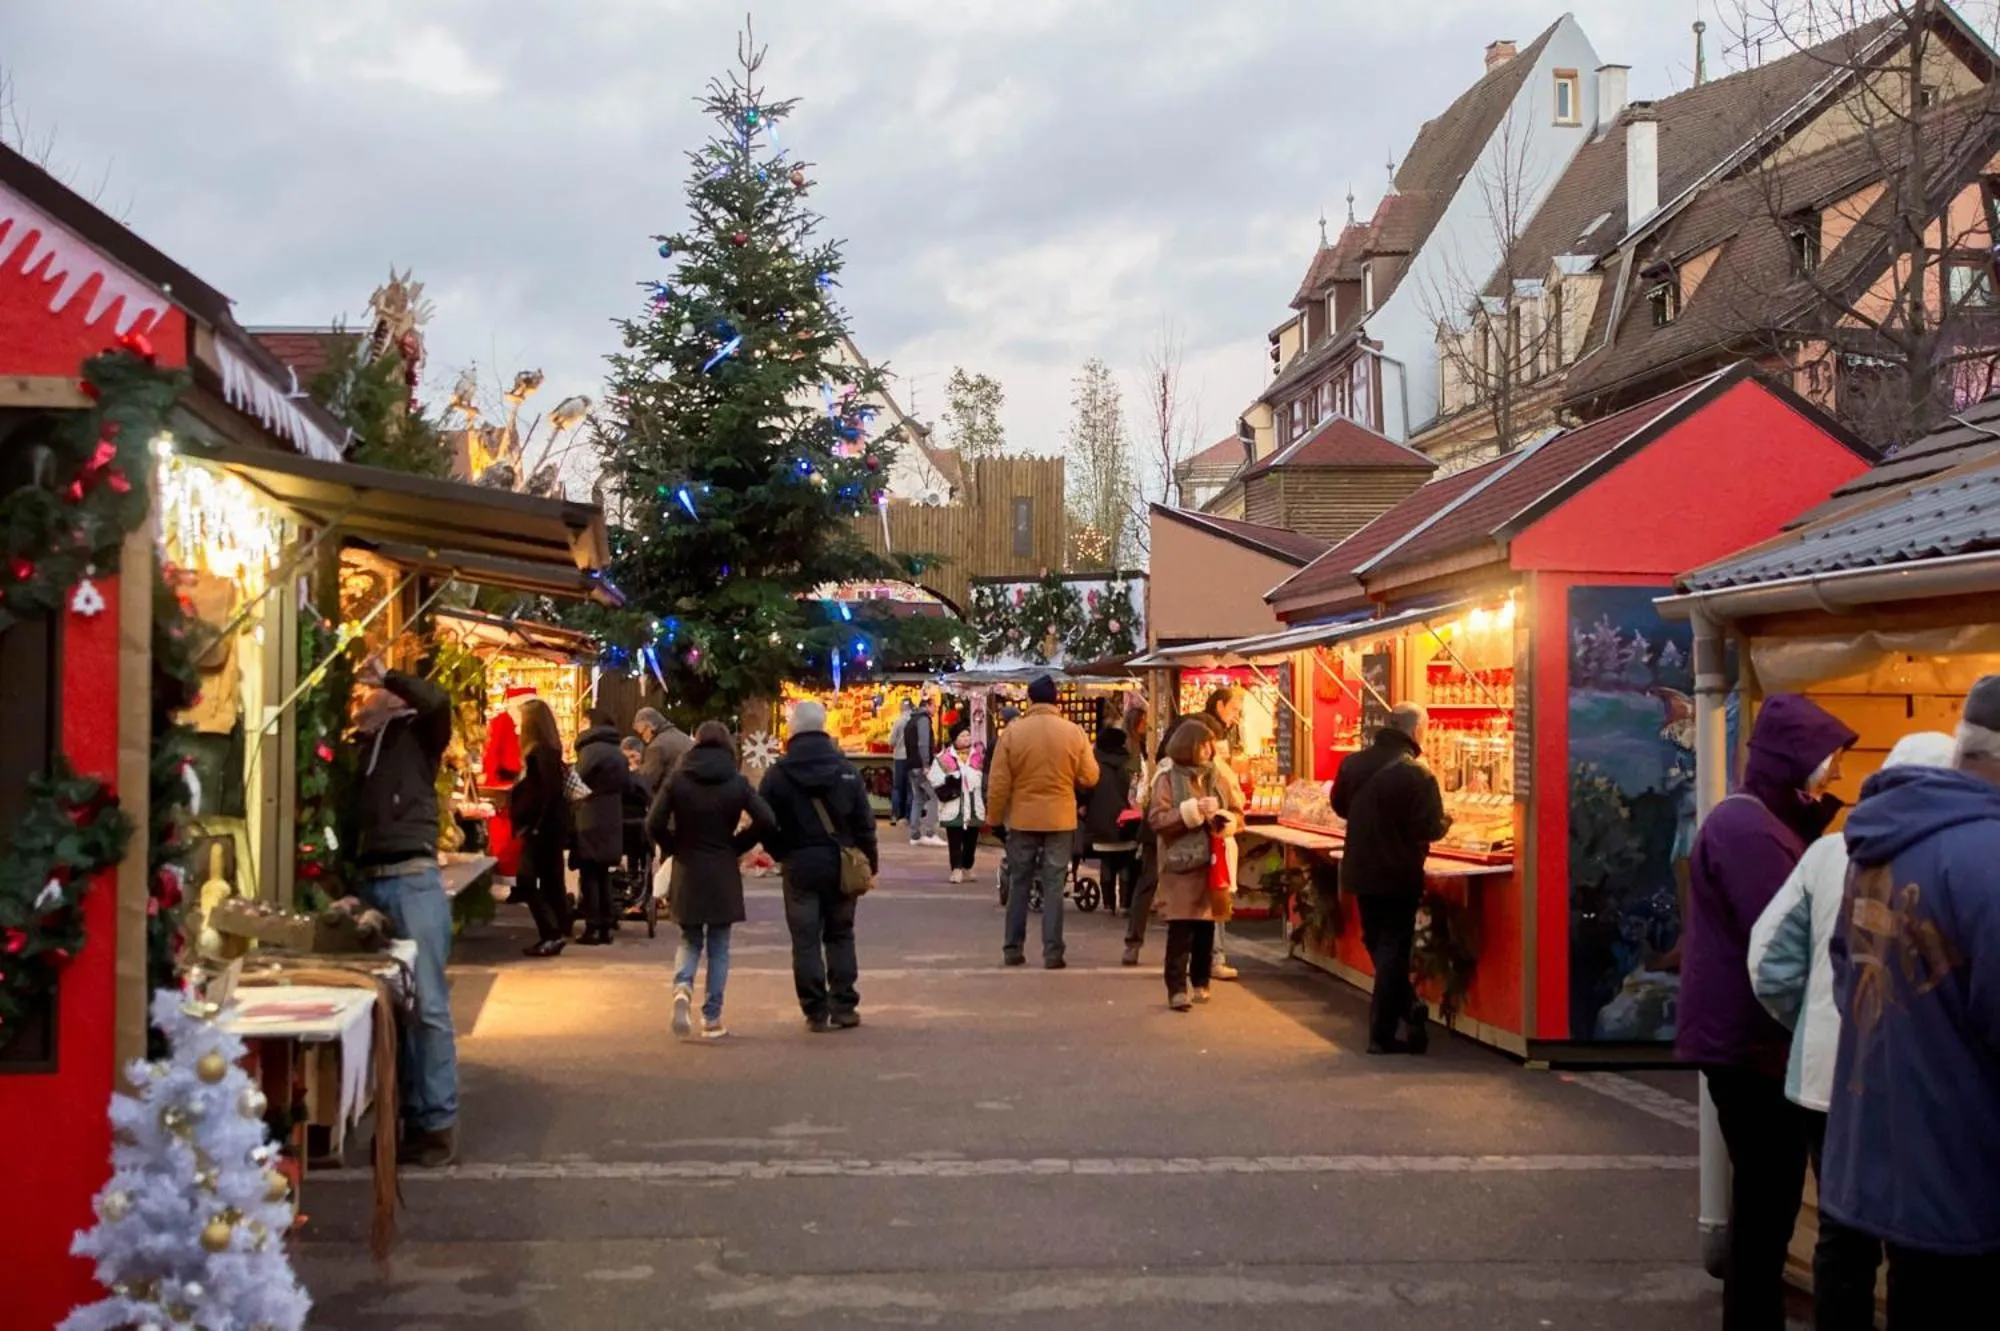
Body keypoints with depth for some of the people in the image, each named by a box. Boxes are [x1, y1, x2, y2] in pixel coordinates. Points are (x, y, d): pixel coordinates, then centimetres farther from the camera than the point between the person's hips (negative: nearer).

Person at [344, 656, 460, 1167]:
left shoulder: (418, 735, 3)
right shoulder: (358, 745, 17)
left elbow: (437, 700, -18)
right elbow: (350, 815, 17)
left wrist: (386, 675, -9)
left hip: (414, 880, -6)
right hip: (368, 883, 6)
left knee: (427, 1004, -5)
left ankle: (439, 1122, -1)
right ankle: (410, 1116, 15)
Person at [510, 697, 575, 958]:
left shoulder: (539, 752, -17)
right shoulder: (549, 750, 11)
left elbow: (542, 792, -22)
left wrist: (532, 825, -21)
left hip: (541, 826, -10)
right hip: (548, 824, 10)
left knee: (527, 881, -8)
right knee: (550, 879, 12)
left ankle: (551, 934, -9)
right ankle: (558, 932, 16)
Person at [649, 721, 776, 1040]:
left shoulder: (677, 780, -3)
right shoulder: (737, 782, -4)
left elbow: (654, 824, -10)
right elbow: (765, 821, -12)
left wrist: (675, 847, 7)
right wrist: (738, 846, 2)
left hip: (687, 872, 1)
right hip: (723, 874, -1)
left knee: (690, 940, 16)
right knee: (718, 947, 9)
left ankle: (682, 986, -13)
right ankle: (712, 1019, 8)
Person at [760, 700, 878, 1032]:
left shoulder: (777, 774, -6)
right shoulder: (846, 770, -2)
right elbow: (864, 821, -1)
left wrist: (782, 854, 10)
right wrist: (870, 860, 7)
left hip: (799, 864, -2)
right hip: (840, 863, 2)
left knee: (806, 940, 4)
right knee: (840, 935, 13)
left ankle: (816, 1012, 2)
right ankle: (843, 1007, 11)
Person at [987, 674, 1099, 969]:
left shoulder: (1012, 732, -7)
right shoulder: (1073, 732, -6)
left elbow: (998, 783, -6)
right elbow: (1090, 777, -1)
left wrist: (994, 817, 5)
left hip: (1022, 819, 0)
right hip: (1060, 819, 0)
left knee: (1018, 884, 11)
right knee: (1053, 885, 4)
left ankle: (1013, 949, 14)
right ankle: (1052, 952, 1)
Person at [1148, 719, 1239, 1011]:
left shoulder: (1214, 775, 11)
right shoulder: (1168, 777, -3)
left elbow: (1235, 814, 15)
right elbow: (1156, 819, -12)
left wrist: (1225, 820, -8)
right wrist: (1194, 809, -18)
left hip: (1211, 862, 5)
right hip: (1181, 863, -5)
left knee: (1206, 926, 8)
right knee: (1180, 930, -8)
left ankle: (1200, 982, 21)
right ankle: (1177, 989, -6)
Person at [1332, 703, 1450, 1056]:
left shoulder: (1352, 763, 1)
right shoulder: (1416, 775, -19)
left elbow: (1340, 805, 14)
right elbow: (1432, 828, -20)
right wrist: (1446, 822, 1)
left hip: (1360, 872, 6)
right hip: (1399, 876, -5)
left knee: (1378, 945, 19)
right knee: (1393, 950, 3)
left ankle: (1409, 1012, 22)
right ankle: (1383, 1034, 5)